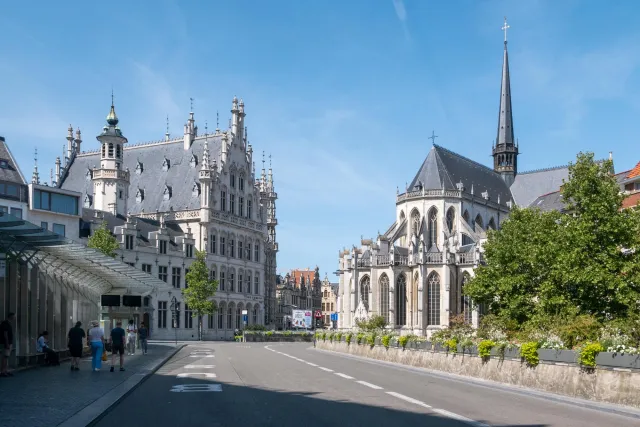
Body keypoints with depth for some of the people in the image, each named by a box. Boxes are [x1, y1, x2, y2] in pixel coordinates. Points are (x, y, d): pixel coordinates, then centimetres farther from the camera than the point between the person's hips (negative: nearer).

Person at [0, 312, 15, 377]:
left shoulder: (8, 323, 16)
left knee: (7, 357, 9)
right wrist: (7, 344, -21)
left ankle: (6, 371, 10)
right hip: (6, 343, -10)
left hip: (9, 343, 10)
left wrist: (11, 344, 19)